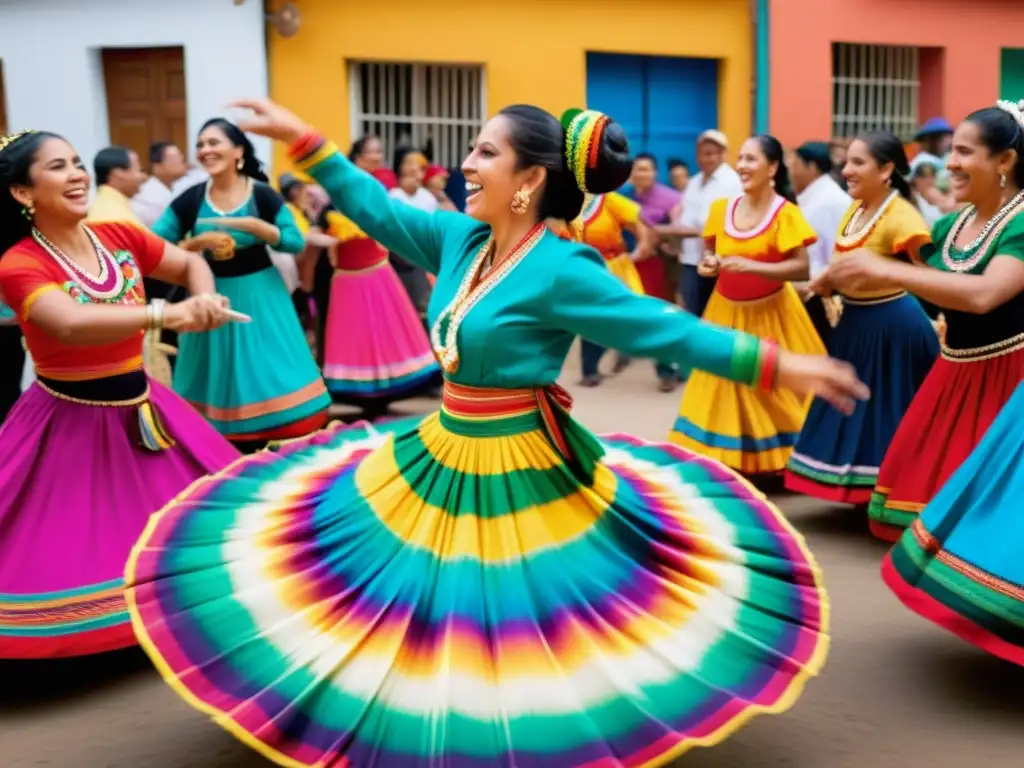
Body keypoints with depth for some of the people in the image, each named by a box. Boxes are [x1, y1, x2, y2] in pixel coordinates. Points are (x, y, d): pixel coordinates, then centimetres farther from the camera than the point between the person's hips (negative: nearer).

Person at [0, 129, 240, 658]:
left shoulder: (120, 238, -3)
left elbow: (190, 263, 9)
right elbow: (71, 325, -37)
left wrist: (203, 302, -15)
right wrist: (167, 314, -47)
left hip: (139, 408, 6)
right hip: (69, 421, -6)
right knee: (65, 546, 0)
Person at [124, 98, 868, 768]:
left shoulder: (560, 272, -20)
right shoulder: (460, 238, 1)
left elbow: (665, 328, -20)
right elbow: (379, 210, 11)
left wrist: (780, 364, -24)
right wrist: (302, 139, 11)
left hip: (521, 475, -7)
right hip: (438, 455, 7)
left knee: (523, 632, 4)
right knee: (412, 610, 17)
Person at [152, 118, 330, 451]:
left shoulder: (262, 194, -6)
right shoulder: (190, 199, -3)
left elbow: (296, 242, -8)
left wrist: (253, 226, -20)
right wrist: (198, 242, -18)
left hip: (259, 293, -2)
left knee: (265, 372, 0)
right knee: (221, 378, 8)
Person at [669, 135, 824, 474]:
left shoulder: (785, 213, -13)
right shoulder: (721, 208, 2)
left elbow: (801, 268, -18)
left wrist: (751, 266, -28)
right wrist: (708, 264, -9)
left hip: (769, 314, -5)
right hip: (726, 312, 5)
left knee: (773, 388, 1)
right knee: (724, 386, 8)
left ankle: (782, 461, 14)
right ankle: (727, 460, 17)